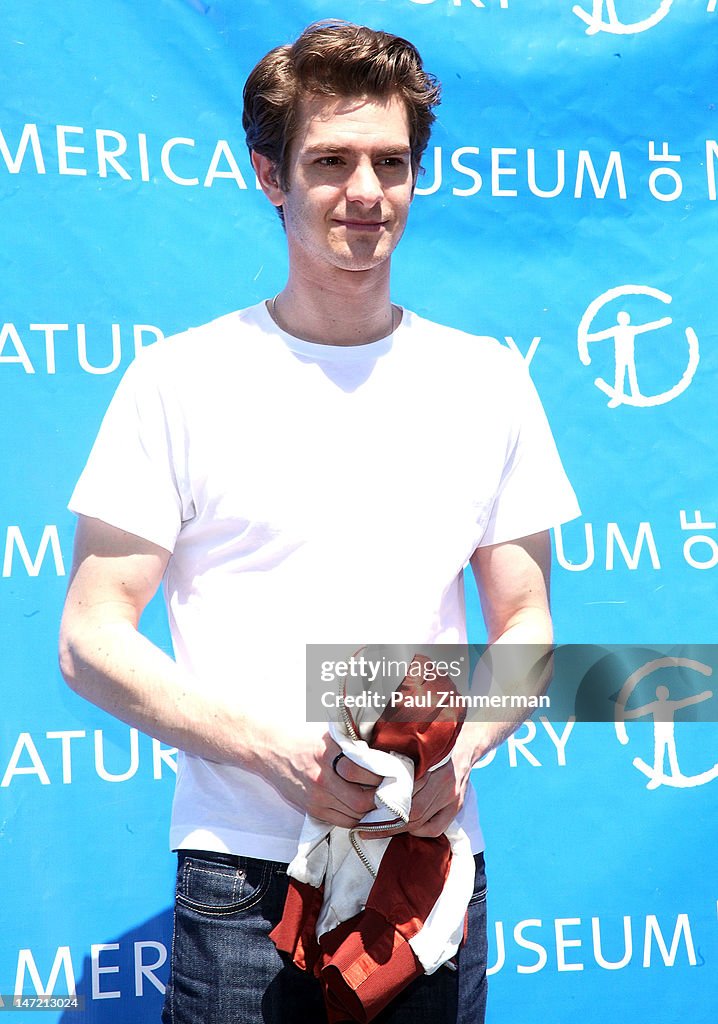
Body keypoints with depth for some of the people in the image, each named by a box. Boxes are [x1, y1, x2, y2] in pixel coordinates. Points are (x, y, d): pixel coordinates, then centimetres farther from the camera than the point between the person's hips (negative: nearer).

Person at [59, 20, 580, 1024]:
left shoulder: (488, 379, 7)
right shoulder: (179, 379, -2)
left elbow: (525, 622, 11)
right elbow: (91, 639, -3)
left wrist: (460, 745, -9)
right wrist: (278, 750, -15)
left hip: (436, 865, 3)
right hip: (244, 877, -2)